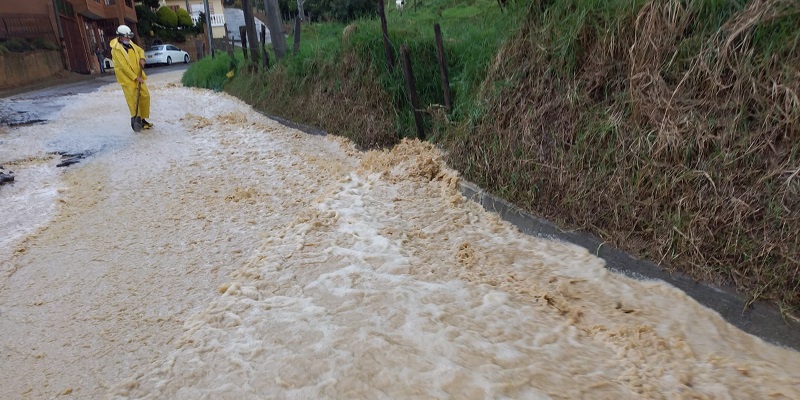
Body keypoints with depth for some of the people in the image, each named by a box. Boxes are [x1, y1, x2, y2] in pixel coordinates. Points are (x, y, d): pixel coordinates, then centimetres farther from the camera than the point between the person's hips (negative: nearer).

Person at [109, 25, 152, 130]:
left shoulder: (130, 44, 6)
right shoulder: (116, 49, -17)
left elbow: (140, 50, 22)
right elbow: (123, 66, -20)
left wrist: (142, 58, -1)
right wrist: (136, 77, -21)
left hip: (137, 76, 8)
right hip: (127, 79, -8)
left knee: (145, 96, 9)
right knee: (134, 100, -6)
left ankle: (143, 118, 21)